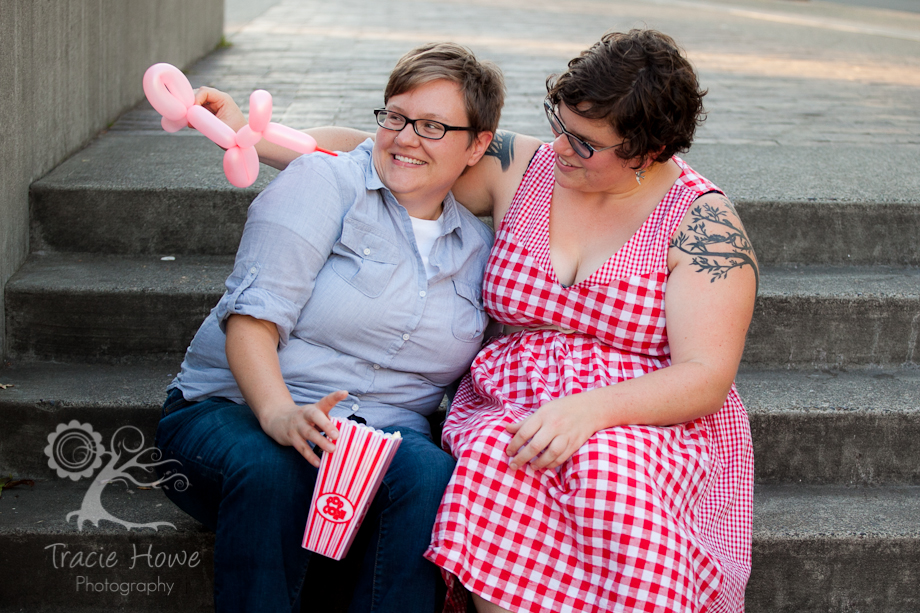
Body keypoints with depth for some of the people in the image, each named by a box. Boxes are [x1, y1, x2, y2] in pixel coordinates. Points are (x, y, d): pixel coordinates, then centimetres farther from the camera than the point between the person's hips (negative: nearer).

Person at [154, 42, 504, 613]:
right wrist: (279, 414, -30)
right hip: (235, 410, -3)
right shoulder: (323, 182, -1)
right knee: (269, 471, -37)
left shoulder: (478, 247, 14)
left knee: (429, 475, -31)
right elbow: (252, 317, -12)